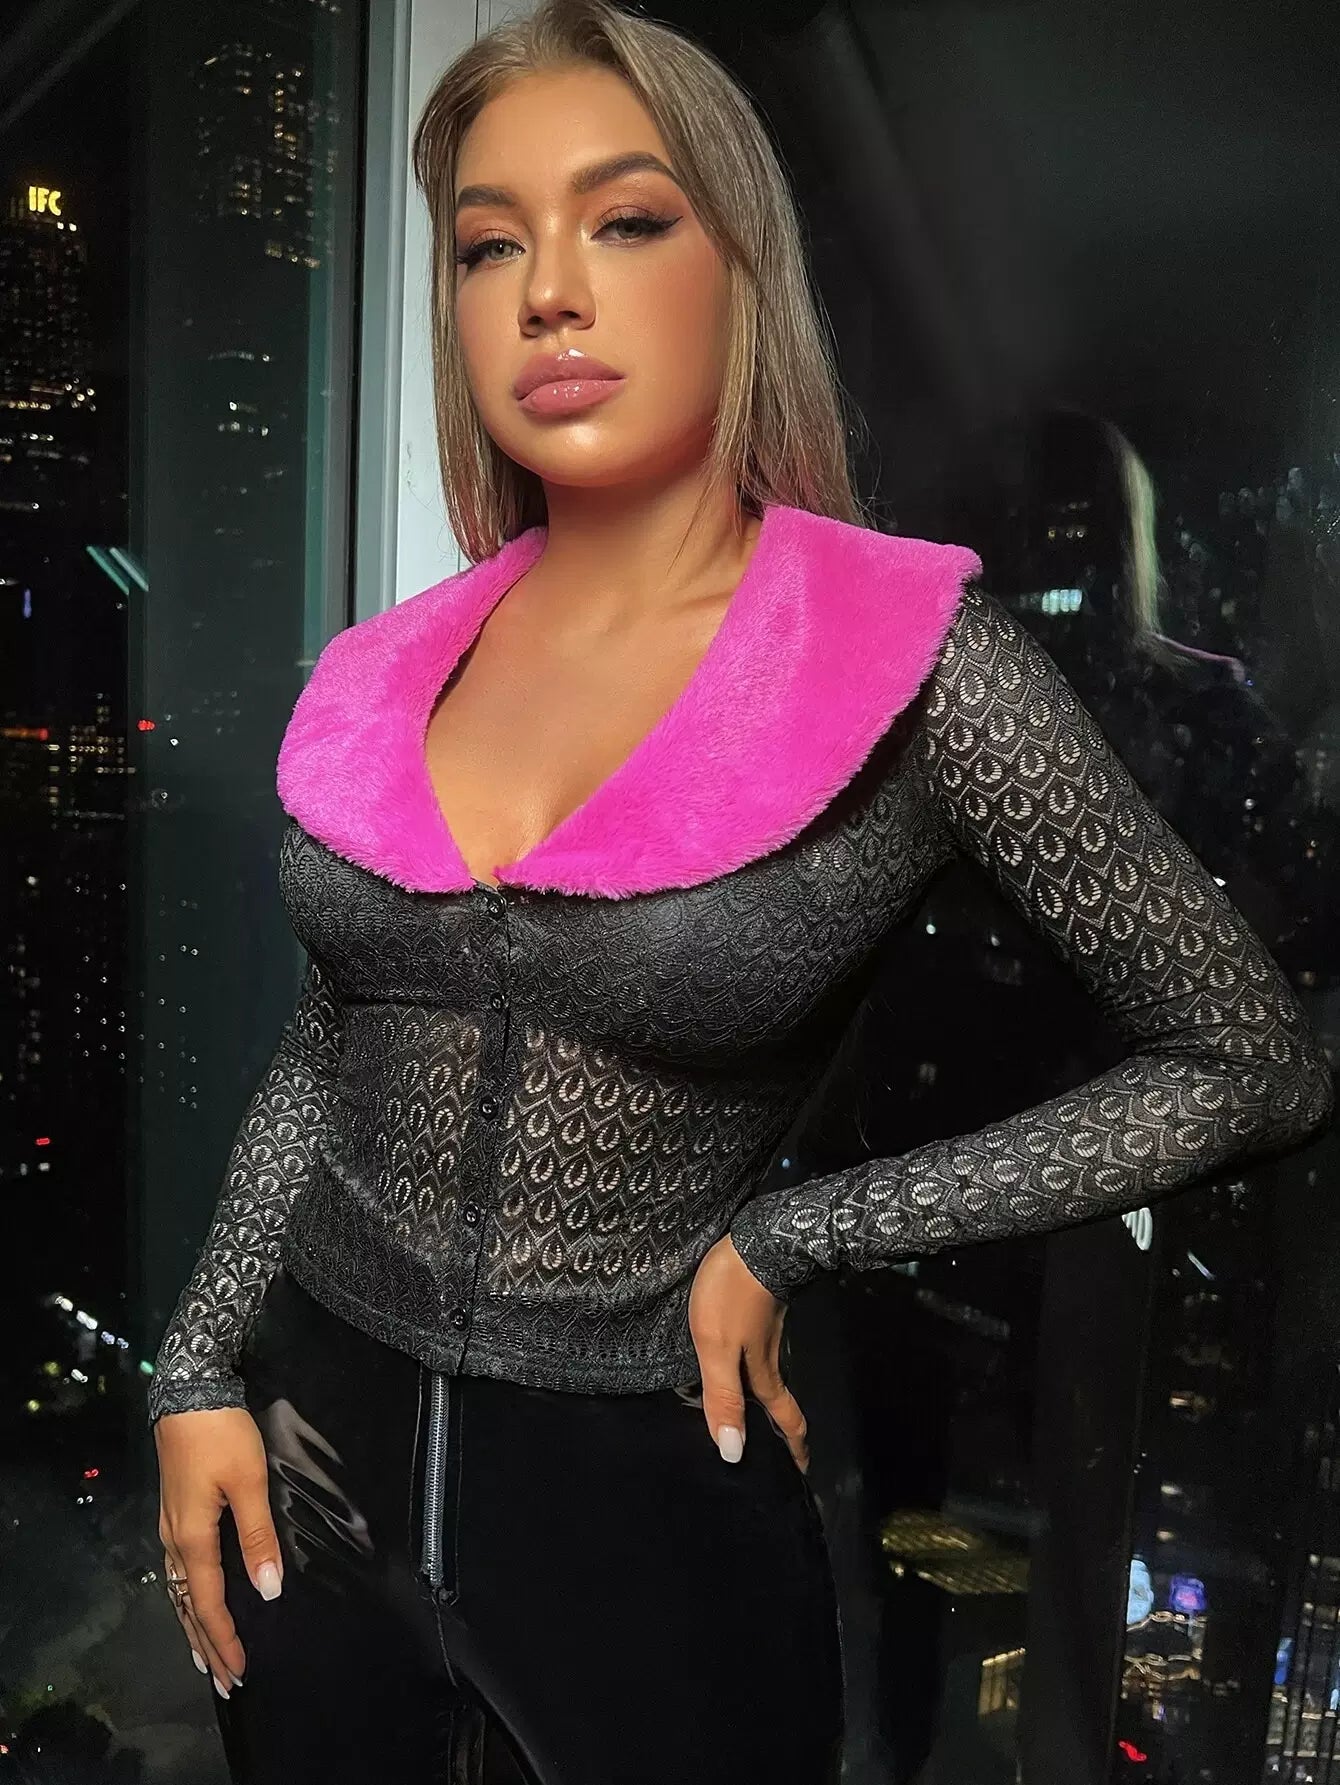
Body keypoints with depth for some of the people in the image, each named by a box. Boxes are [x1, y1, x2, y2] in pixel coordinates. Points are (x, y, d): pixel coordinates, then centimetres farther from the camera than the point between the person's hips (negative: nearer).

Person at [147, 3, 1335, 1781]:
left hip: (643, 1496, -4)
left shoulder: (914, 660, -16)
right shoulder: (387, 674, -2)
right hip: (316, 1450, 5)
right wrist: (201, 1372, 4)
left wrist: (787, 1238, -13)